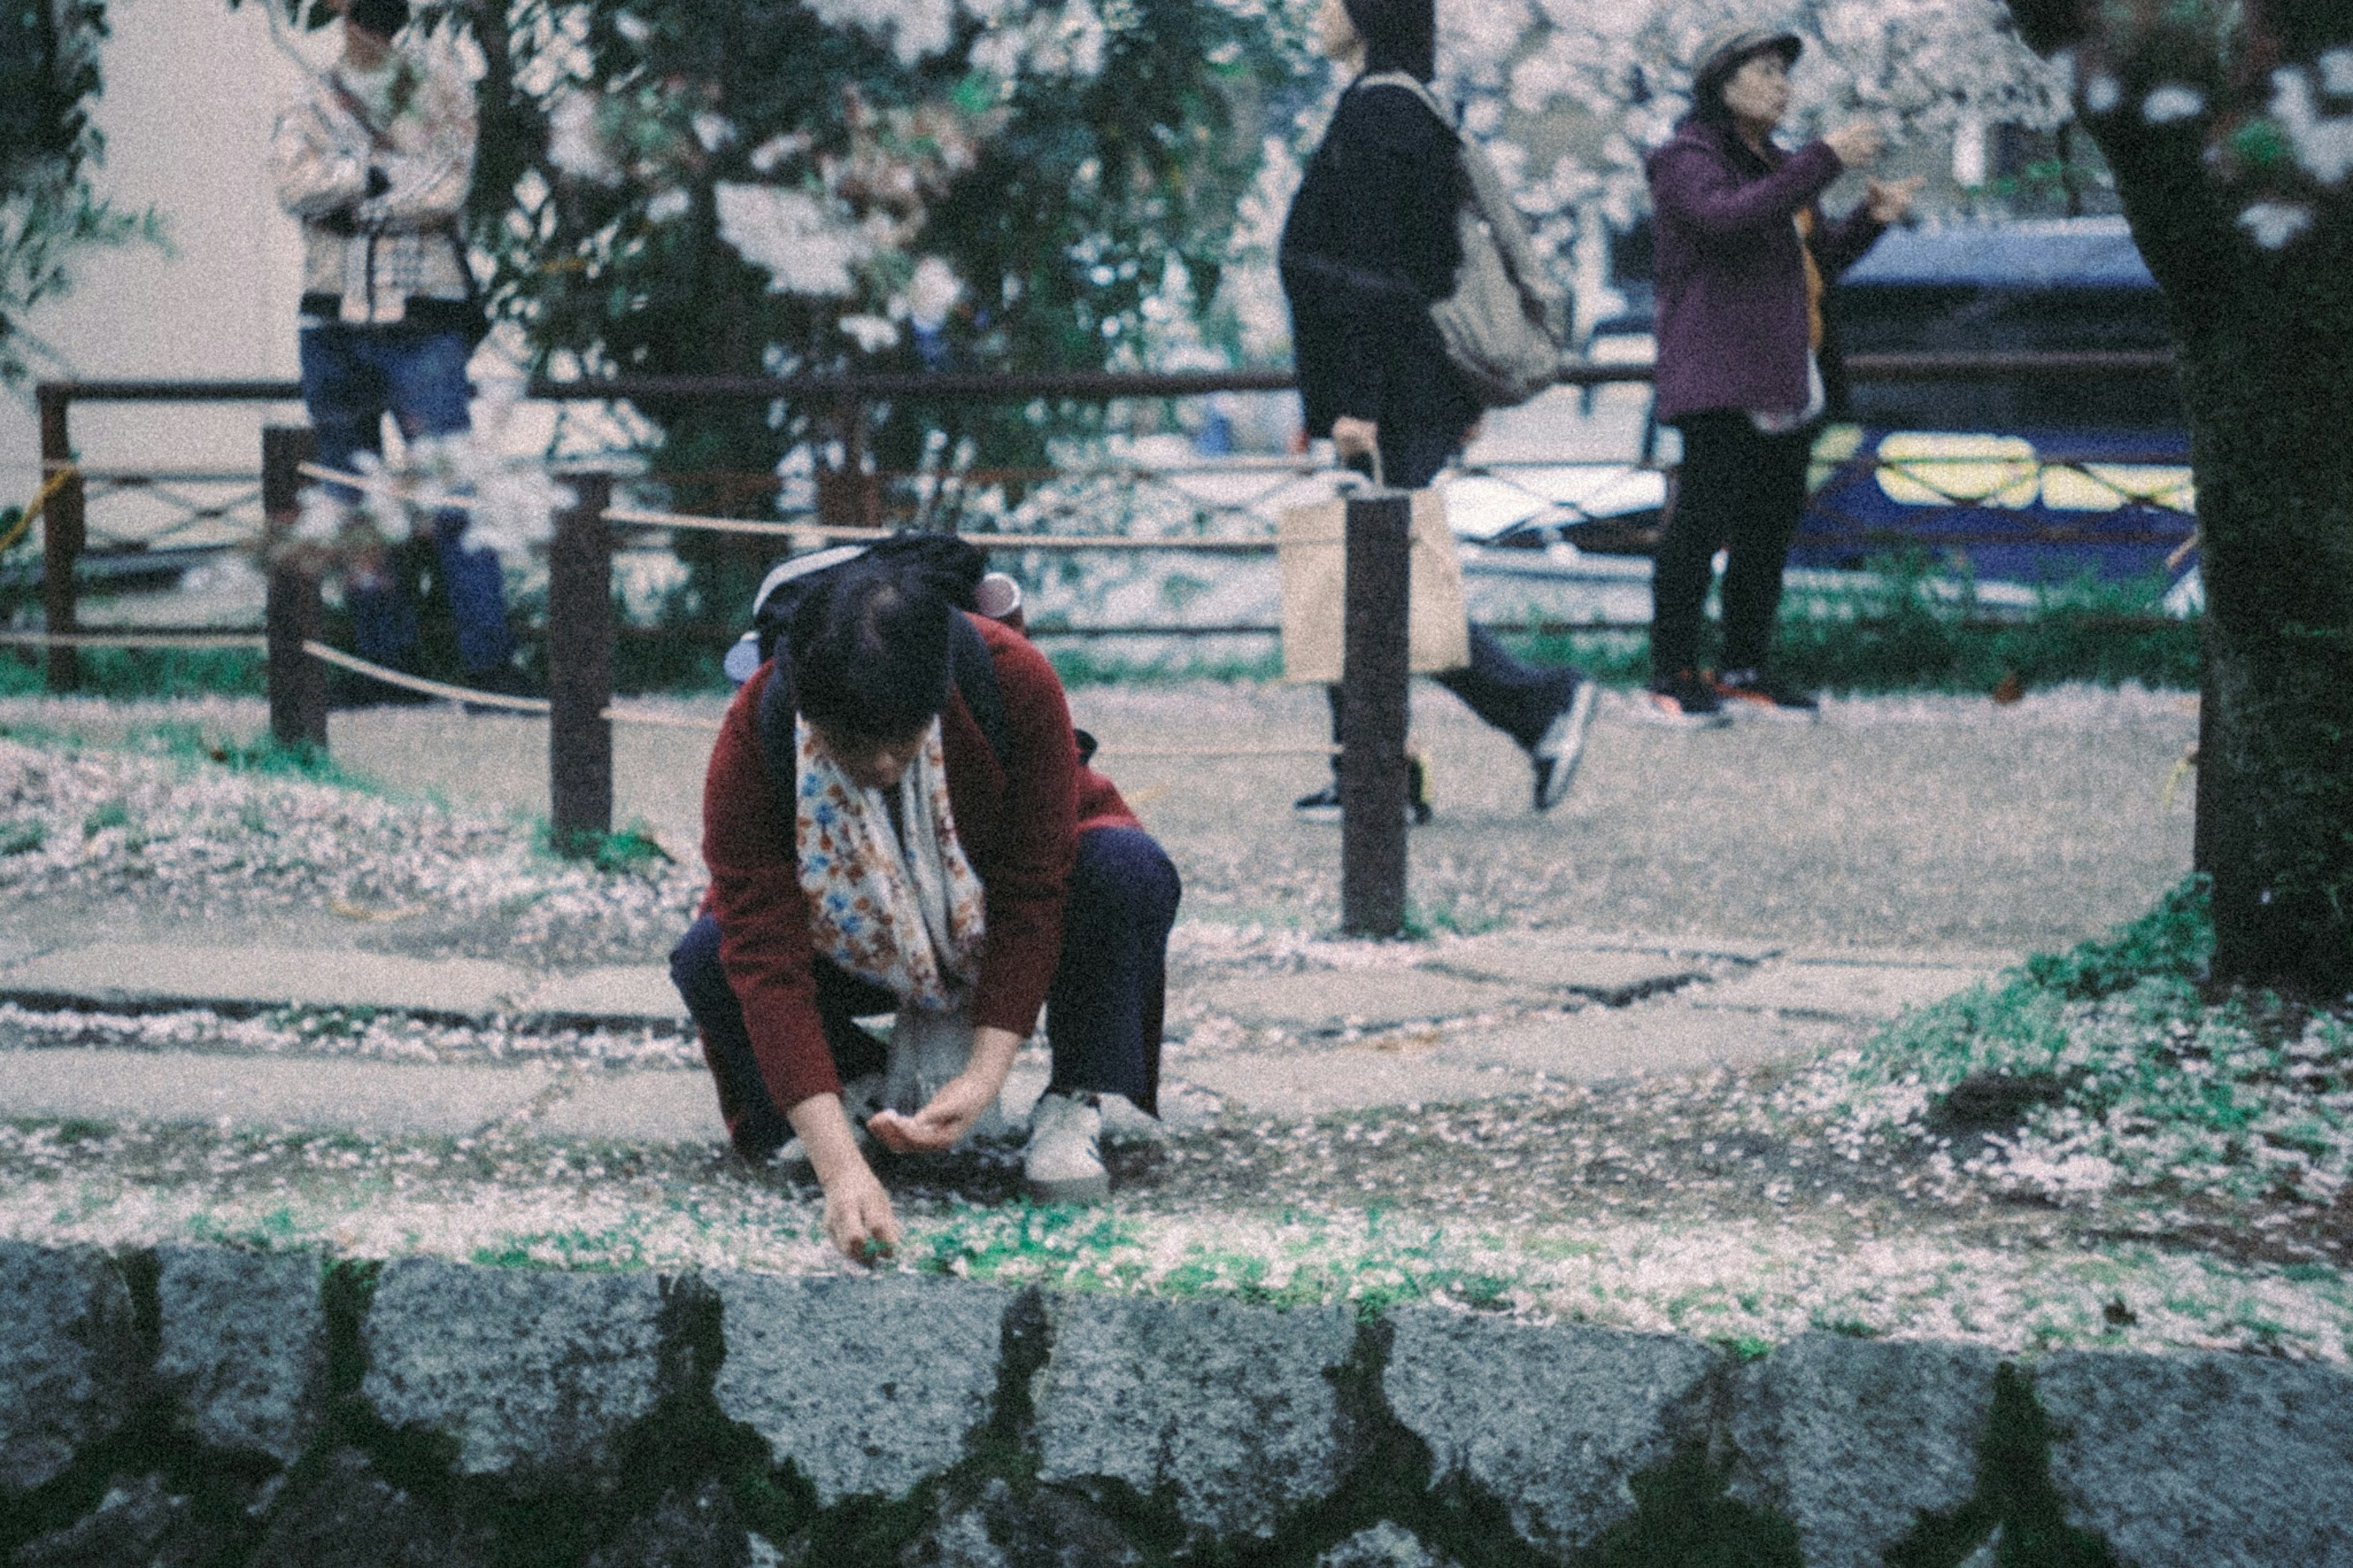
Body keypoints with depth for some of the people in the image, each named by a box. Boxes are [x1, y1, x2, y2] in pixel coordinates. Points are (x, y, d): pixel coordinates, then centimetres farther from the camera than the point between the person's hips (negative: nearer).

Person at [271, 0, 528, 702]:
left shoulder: (444, 94, 4)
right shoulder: (310, 105, 9)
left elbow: (446, 191, -12)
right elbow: (297, 183, -11)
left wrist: (346, 195, -9)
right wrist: (383, 172, -15)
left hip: (423, 327, -3)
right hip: (335, 327, 3)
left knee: (452, 495, -10)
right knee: (357, 505, 7)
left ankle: (489, 659, -7)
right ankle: (385, 658, 16)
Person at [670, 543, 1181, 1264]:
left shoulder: (1015, 679, -33)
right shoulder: (755, 738, -32)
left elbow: (1032, 892, -26)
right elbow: (768, 959, -35)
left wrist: (985, 1077, -35)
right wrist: (840, 1168, -44)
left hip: (999, 925, -1)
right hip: (863, 948, 1)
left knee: (1127, 868, -32)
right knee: (709, 959, -28)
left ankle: (1081, 1102, -11)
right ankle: (876, 1082, -1)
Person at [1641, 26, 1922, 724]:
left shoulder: (1778, 166, 23)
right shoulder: (1688, 159, -5)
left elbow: (1822, 260, 25)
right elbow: (1728, 218, -25)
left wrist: (1871, 218, 6)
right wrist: (1826, 160, -26)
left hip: (1788, 379, 9)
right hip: (1718, 378, -9)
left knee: (1771, 524, 8)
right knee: (1702, 520, -12)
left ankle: (1745, 671, 15)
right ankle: (1672, 678, -9)